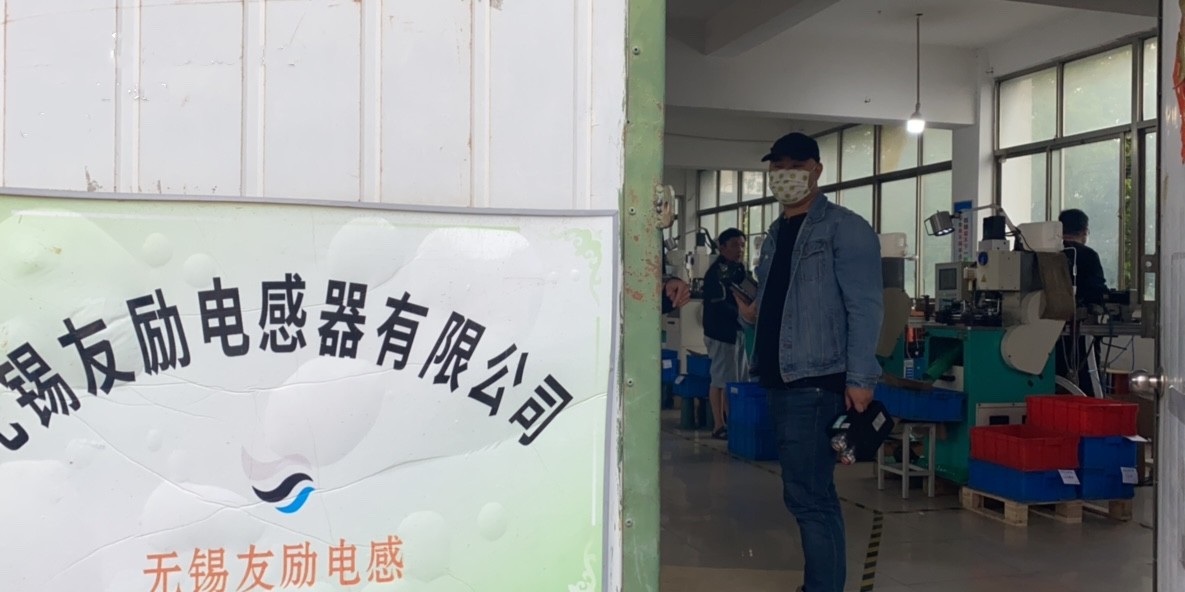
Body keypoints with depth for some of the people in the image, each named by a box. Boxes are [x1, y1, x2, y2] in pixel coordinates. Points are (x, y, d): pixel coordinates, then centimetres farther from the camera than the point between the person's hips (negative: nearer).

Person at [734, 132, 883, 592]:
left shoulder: (844, 228, -7)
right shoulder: (777, 233, 17)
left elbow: (864, 307, -14)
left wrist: (860, 378, -20)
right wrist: (753, 313, 4)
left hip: (816, 380, -8)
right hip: (781, 379, 8)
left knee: (807, 494, -10)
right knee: (813, 492, 16)